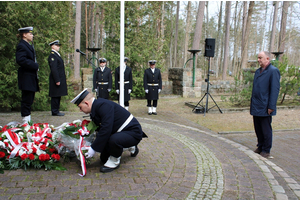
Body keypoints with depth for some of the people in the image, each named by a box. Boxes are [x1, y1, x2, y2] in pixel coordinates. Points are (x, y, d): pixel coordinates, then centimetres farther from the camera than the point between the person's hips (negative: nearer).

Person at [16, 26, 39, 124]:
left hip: (31, 78, 10)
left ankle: (28, 120, 20)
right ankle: (25, 121, 0)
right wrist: (35, 66, -19)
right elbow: (21, 60, -23)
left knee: (29, 100, 13)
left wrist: (35, 66, 8)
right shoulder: (21, 46, -11)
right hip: (26, 78, -10)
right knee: (27, 99, -6)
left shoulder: (29, 46, 21)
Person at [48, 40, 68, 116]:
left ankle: (56, 111, 18)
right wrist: (57, 80, -22)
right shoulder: (52, 55, -12)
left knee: (58, 96, 12)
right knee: (55, 96, -4)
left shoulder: (57, 55, 20)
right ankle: (55, 112, 2)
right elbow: (53, 69, -19)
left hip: (60, 79, 10)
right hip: (56, 79, -10)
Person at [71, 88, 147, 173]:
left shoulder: (104, 105, -25)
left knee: (114, 139, -41)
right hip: (119, 132, 10)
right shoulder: (97, 107, 6)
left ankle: (114, 161, -8)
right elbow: (100, 130, 14)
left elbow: (106, 130, -31)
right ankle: (131, 147, 32)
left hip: (133, 131, -10)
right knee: (104, 158, 13)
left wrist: (93, 148, -24)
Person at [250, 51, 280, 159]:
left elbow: (275, 89, -14)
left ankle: (266, 150, 14)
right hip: (256, 107, 7)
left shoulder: (273, 71, -10)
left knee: (266, 130, 3)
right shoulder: (258, 71, 14)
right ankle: (260, 147, 28)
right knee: (258, 129, 15)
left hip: (265, 108, -7)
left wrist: (271, 106, -17)